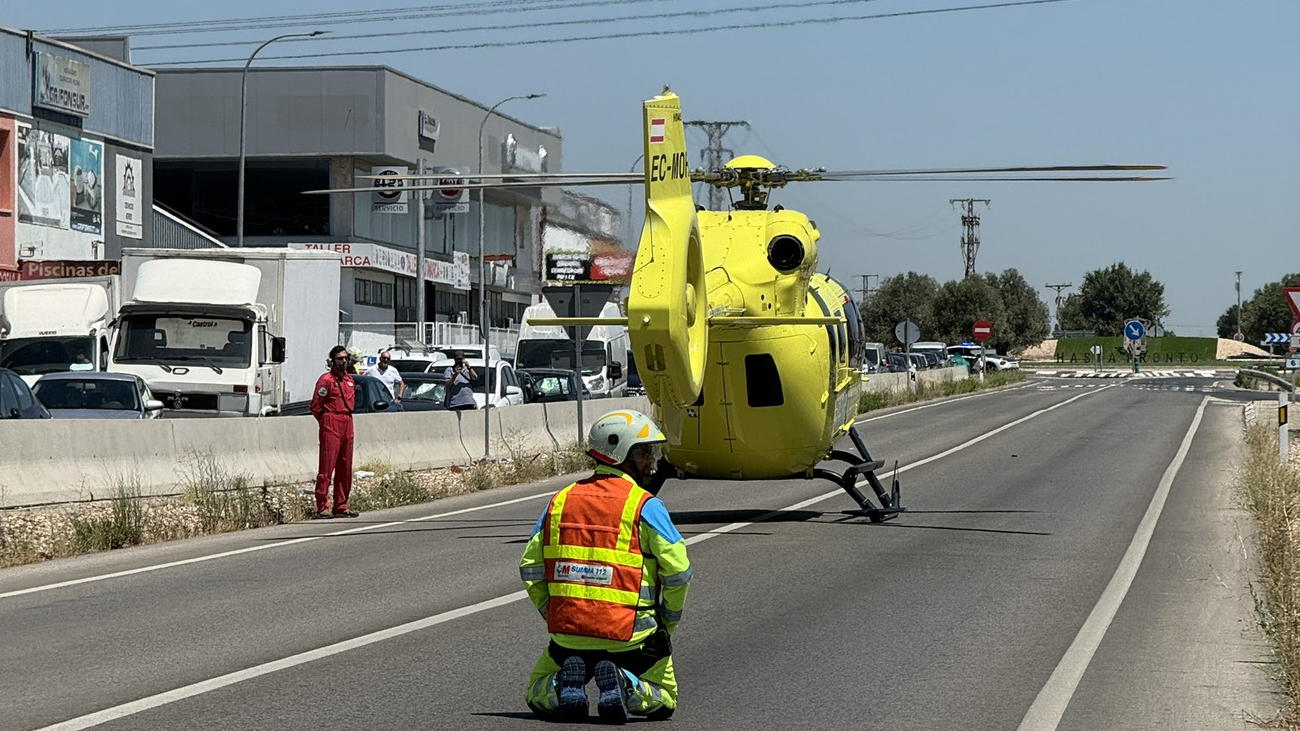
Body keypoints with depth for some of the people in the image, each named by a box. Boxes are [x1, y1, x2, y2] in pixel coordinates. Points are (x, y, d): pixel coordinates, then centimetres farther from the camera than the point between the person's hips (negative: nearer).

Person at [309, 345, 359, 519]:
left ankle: (341, 506, 14)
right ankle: (322, 508, -9)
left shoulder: (350, 380, 16)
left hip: (347, 425, 8)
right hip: (331, 426, -8)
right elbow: (316, 407, -7)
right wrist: (327, 422, 1)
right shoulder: (326, 380, -7)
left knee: (345, 468, 8)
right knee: (326, 467, -9)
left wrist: (346, 419, 16)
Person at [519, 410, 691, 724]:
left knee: (538, 697, 26)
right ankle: (625, 686, -12)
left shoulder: (561, 500, 8)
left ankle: (564, 686, -8)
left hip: (568, 635, 3)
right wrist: (668, 622, 6)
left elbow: (530, 568, 9)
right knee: (662, 701, 20)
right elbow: (678, 570, -10)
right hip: (629, 635, -3)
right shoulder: (645, 506, -6)